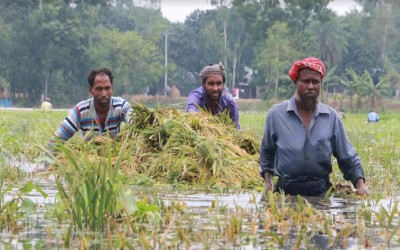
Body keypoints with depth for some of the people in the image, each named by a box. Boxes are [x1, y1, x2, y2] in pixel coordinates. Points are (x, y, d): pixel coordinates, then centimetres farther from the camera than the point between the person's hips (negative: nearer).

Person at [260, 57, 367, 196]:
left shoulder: (331, 117, 4)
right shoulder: (276, 115, 1)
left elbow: (348, 158, 8)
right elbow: (266, 153, 18)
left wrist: (360, 184, -6)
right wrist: (268, 182, 6)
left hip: (321, 192, 1)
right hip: (286, 191, -1)